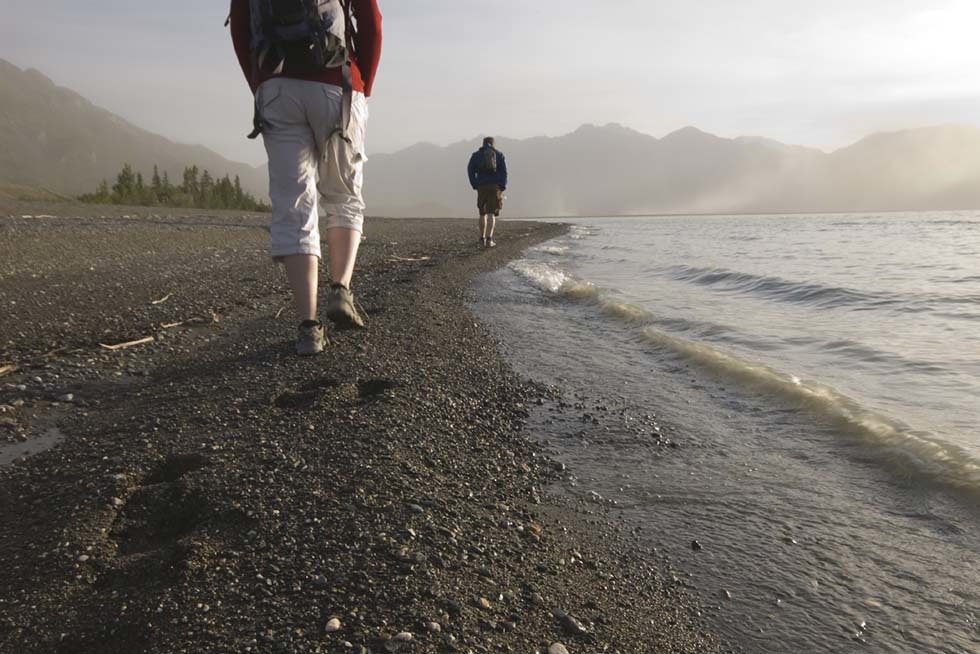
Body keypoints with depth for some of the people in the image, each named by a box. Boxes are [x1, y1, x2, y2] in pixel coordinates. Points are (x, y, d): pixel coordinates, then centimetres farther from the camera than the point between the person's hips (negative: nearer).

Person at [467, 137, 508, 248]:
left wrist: (475, 186, 1)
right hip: (495, 187, -1)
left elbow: (470, 170, -1)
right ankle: (489, 239, -19)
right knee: (491, 214, -6)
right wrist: (502, 188, -1)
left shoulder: (476, 155, 10)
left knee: (483, 213, 16)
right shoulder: (499, 155, 9)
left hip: (482, 187, 1)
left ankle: (482, 238, 20)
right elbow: (504, 172, -2)